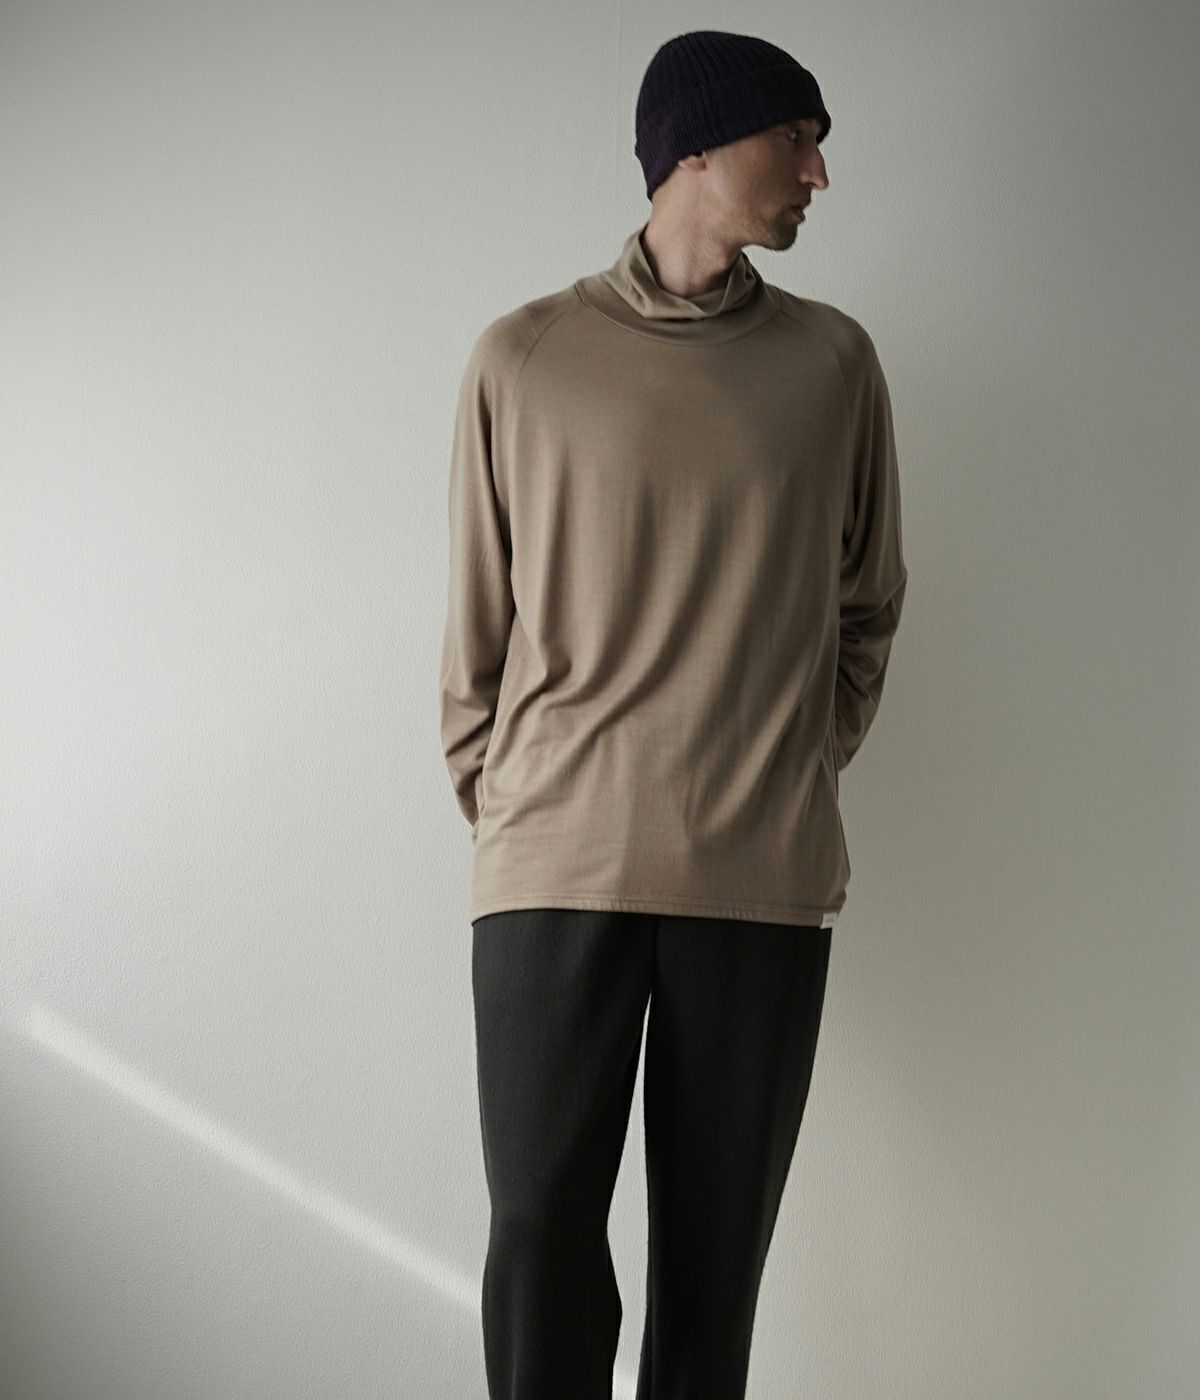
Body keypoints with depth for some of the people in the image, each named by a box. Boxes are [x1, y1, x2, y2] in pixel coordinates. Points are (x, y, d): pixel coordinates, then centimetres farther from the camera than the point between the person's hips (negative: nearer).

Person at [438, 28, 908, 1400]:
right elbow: (475, 619, 9)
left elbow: (868, 606, 15)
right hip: (555, 868, -1)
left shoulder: (834, 361, 9)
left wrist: (796, 780, 10)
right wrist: (499, 810, 8)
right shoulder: (522, 358, 5)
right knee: (540, 1236, -1)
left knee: (716, 1248, 6)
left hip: (765, 879, 1)